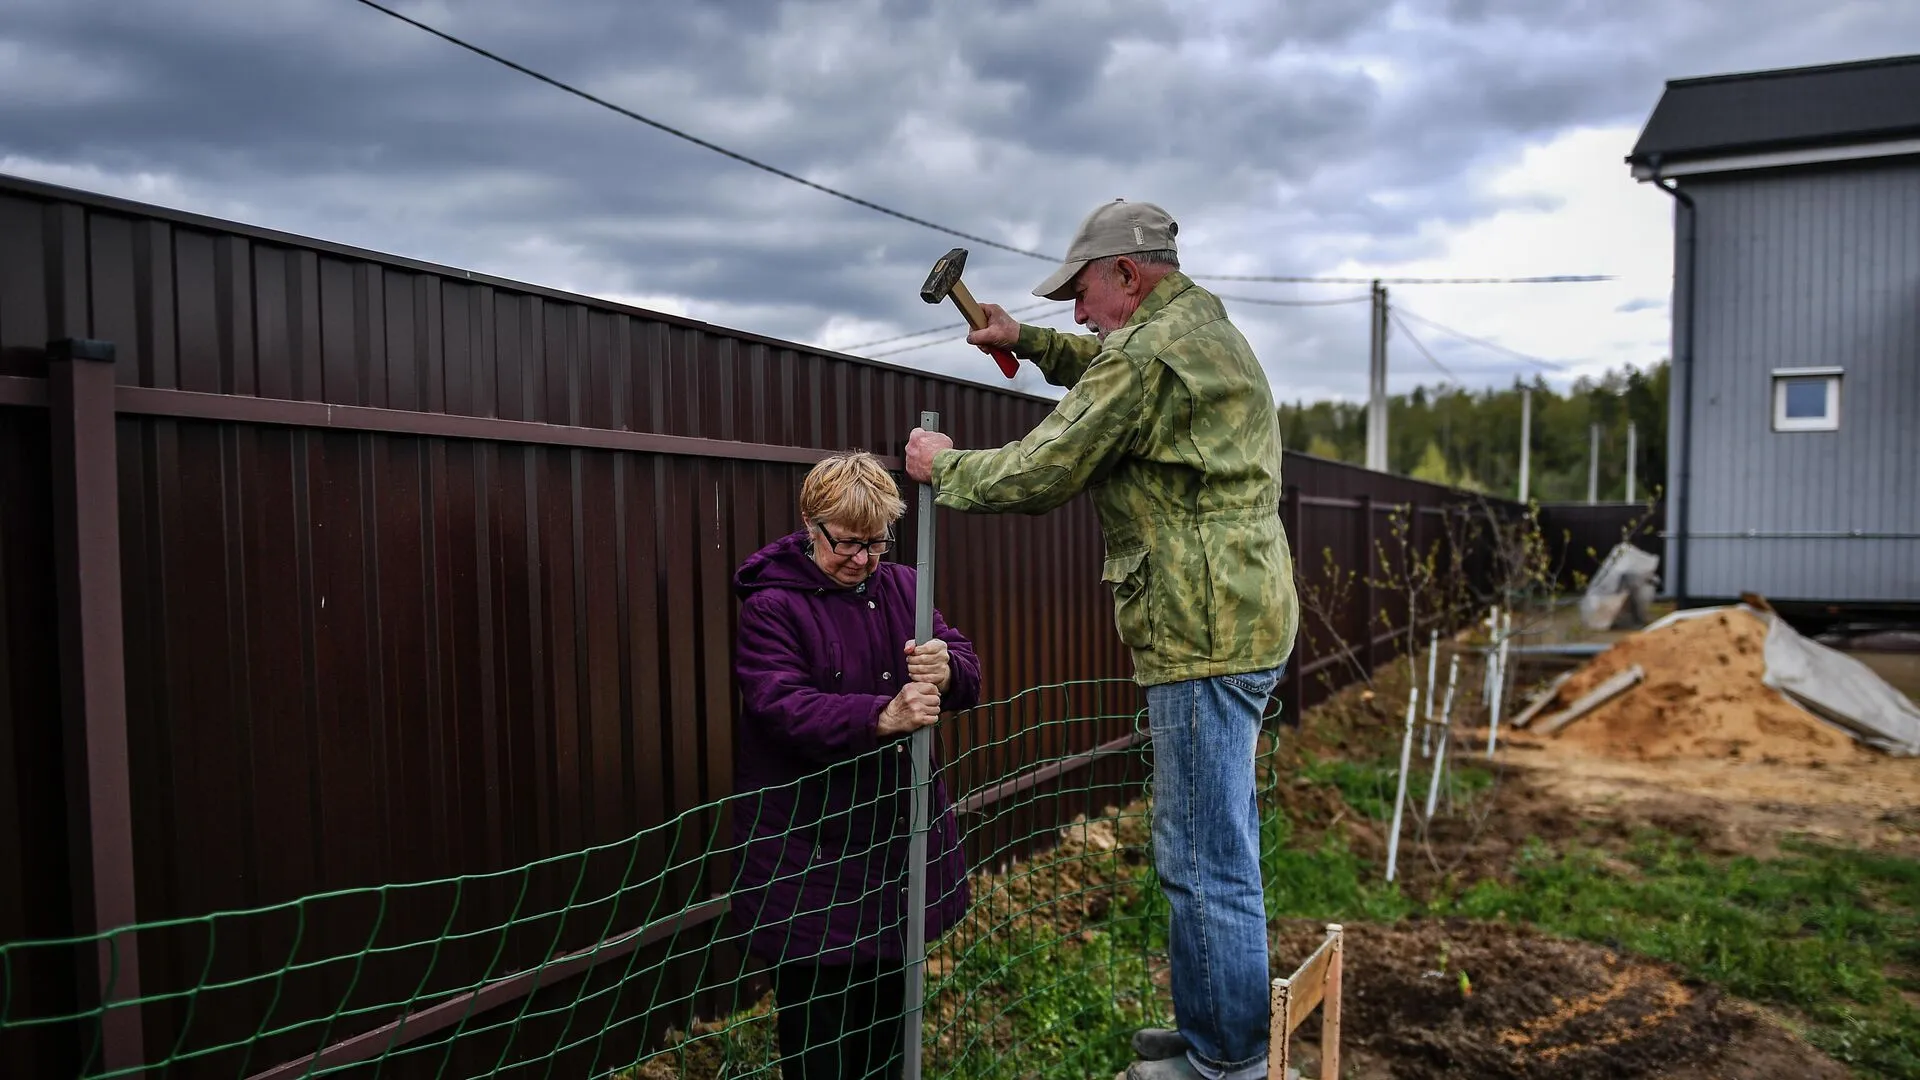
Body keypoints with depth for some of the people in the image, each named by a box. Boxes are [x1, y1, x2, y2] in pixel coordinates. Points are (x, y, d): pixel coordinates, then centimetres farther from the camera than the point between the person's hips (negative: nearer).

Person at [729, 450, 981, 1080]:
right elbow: (780, 706, -24)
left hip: (898, 832, 6)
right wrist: (882, 717, -37)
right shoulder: (771, 606, -10)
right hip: (813, 852, -5)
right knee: (820, 1009, 2)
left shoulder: (902, 586, 7)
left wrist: (947, 670, -22)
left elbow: (969, 677, 2)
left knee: (892, 1000, 18)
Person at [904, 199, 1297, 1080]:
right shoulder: (1206, 331, 17)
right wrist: (1031, 343, 25)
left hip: (1203, 635, -11)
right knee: (1218, 847, 19)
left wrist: (941, 467, 3)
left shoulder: (1148, 353, -15)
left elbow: (1035, 477, -14)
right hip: (1247, 621, 11)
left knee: (1205, 860, -2)